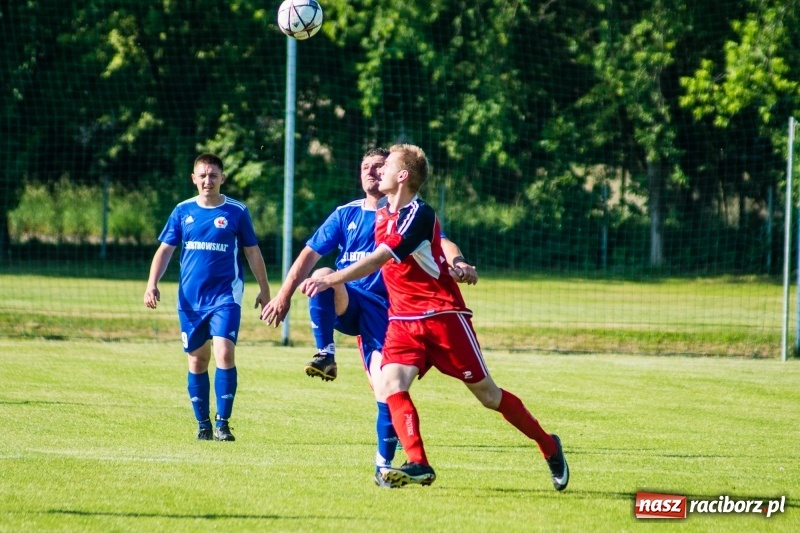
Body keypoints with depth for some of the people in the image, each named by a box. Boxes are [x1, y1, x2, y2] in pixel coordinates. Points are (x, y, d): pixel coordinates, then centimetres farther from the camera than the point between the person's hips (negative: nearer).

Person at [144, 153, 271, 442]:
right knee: (197, 359, 6)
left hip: (225, 296, -3)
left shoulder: (237, 211, 1)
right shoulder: (183, 211, 6)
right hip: (190, 298, 3)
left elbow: (252, 252, 8)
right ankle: (203, 424, 15)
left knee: (224, 353, -17)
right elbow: (165, 249, 8)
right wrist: (152, 284, -4)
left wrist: (264, 290, 7)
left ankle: (222, 422, -11)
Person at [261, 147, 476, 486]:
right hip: (346, 303, 2)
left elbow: (441, 243, -13)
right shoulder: (346, 214, 13)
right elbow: (311, 253, 10)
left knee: (385, 387, -13)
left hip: (384, 309, -2)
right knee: (323, 275, -31)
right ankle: (325, 356, -24)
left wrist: (458, 263, -36)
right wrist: (284, 295, -1)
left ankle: (384, 465, -2)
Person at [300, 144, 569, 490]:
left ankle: (548, 447, 18)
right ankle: (418, 465, -23)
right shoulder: (383, 213, 8)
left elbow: (377, 259, -29)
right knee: (391, 385, -19)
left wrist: (329, 280, -35)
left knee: (486, 393, 0)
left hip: (443, 315, -7)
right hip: (403, 320, 7)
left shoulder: (418, 215, -18)